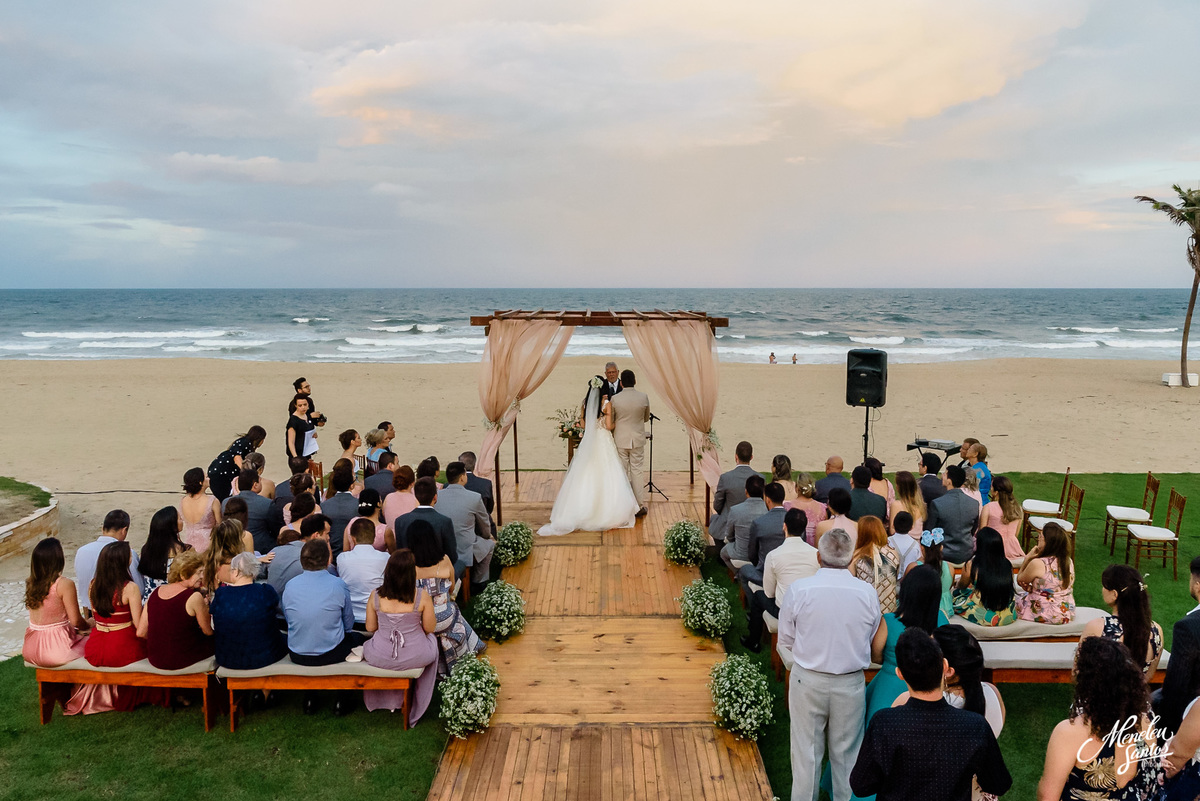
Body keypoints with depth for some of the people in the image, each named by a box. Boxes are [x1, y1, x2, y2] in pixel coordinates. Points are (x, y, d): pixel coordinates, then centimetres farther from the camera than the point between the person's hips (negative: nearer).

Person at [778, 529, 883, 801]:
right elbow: (873, 642, 2)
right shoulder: (868, 593, -10)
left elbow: (785, 640, -4)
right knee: (847, 753, 16)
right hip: (851, 683, 1)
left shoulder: (799, 589, -14)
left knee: (806, 750, 13)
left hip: (807, 680, -1)